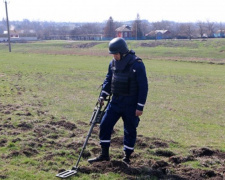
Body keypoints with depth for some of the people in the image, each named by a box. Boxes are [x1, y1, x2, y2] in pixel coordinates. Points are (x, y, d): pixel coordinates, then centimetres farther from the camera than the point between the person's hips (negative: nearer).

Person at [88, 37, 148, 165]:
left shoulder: (137, 64, -15)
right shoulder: (113, 63, 4)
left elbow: (143, 87, -14)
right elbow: (108, 80, 14)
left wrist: (140, 107, -15)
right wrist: (103, 96, 1)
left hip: (131, 104, -6)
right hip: (115, 102, 6)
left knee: (130, 130, 5)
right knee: (105, 125, 3)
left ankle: (127, 158, 21)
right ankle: (104, 154, 18)